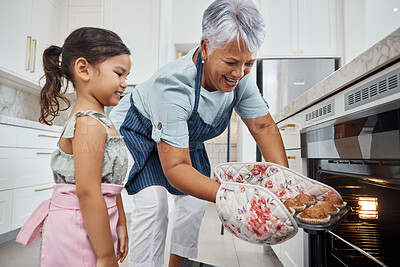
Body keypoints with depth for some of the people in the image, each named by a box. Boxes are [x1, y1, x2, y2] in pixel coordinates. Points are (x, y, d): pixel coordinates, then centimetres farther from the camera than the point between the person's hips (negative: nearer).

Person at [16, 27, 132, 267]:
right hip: (80, 230, -9)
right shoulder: (89, 124, -20)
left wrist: (120, 224, 15)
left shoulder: (102, 122, 10)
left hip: (95, 226, 9)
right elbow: (87, 192, -24)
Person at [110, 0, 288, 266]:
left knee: (195, 199, 5)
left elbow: (264, 127, -14)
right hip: (138, 131, -5)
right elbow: (175, 167, -42)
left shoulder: (240, 75, -24)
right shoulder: (173, 83, -42)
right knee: (154, 201, -23)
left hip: (188, 138, 6)